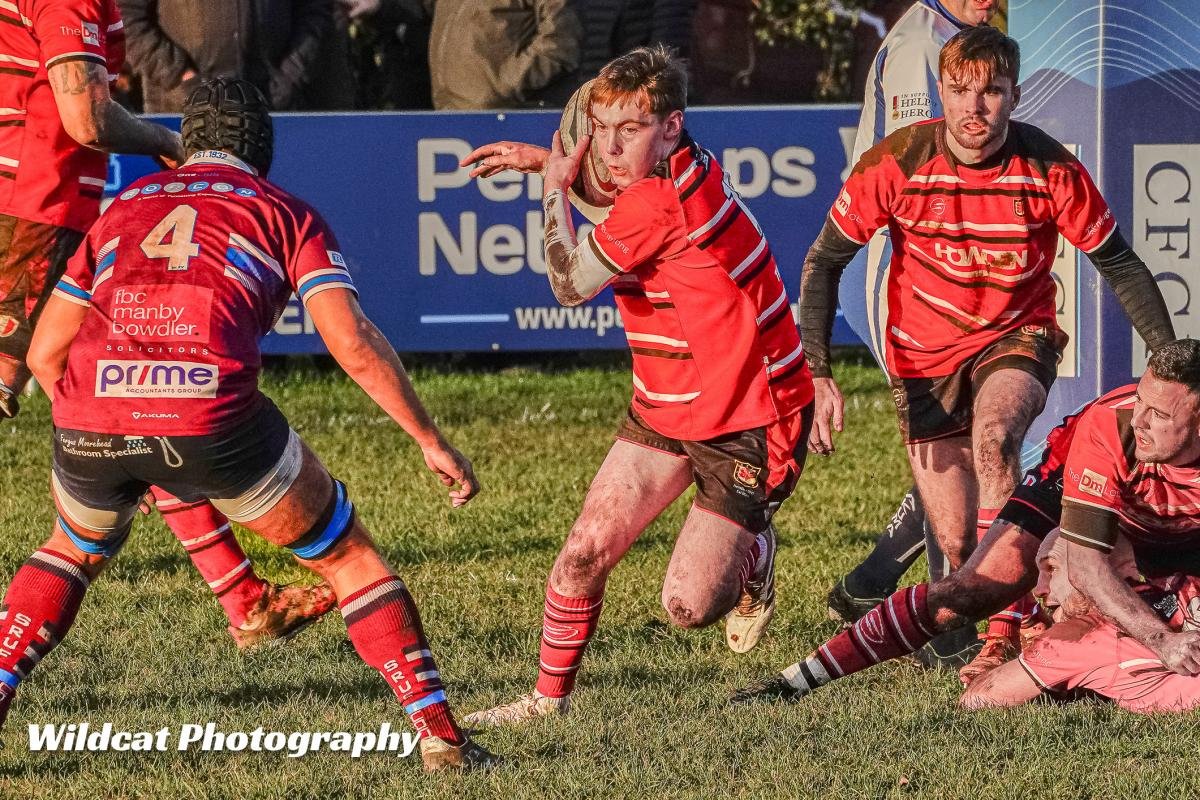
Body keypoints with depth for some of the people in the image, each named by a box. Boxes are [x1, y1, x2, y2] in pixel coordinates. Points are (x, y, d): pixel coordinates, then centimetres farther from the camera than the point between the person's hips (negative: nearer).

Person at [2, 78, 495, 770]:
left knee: (75, 551, 36)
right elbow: (354, 343, 7)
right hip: (213, 419, -3)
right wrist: (433, 442, 13)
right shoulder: (286, 214, 20)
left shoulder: (124, 209, 29)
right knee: (349, 557, 17)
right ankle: (440, 737, 11)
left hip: (89, 423, 3)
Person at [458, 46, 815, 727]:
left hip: (751, 421, -9)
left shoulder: (658, 202, -27)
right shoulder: (689, 167, 0)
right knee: (584, 554, -2)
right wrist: (547, 160, 17)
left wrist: (556, 187, -3)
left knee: (688, 608, -10)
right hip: (666, 408, 9)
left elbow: (571, 286, -14)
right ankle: (551, 697, 14)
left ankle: (753, 552, 21)